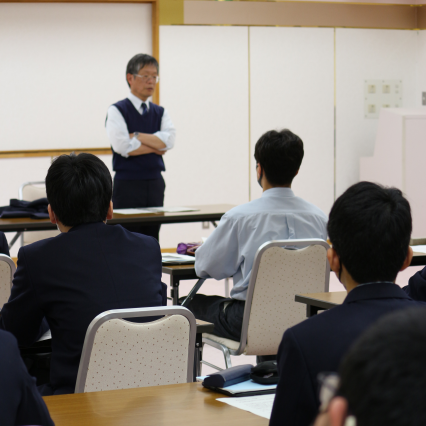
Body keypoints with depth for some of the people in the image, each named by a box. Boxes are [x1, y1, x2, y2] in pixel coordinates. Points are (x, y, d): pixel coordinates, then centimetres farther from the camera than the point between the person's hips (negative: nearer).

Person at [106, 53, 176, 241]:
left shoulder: (160, 112, 14)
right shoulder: (117, 111, -2)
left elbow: (168, 140, -5)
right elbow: (122, 146, -16)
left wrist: (136, 136, -11)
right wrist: (155, 147, -6)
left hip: (155, 183, 5)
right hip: (127, 184, -5)